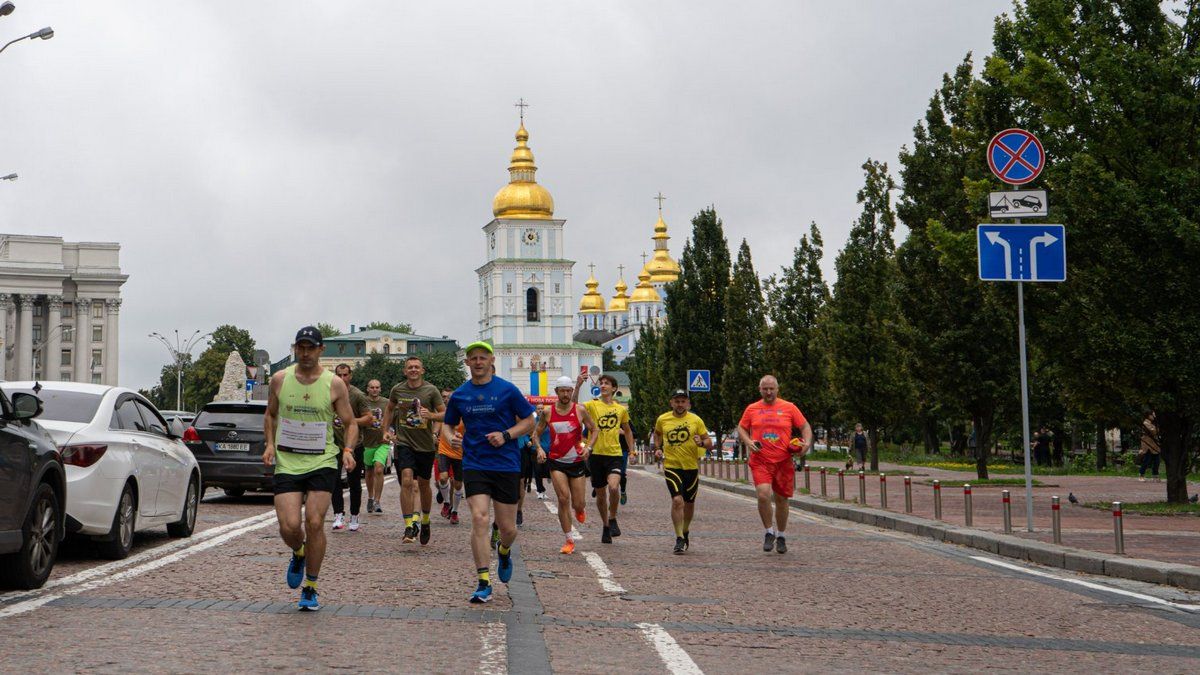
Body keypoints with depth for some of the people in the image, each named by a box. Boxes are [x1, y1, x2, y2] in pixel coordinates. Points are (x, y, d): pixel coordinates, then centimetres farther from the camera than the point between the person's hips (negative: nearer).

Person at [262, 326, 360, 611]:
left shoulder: (334, 384, -1)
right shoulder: (280, 380, 4)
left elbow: (350, 423, 6)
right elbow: (270, 415, 19)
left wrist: (348, 450, -12)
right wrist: (270, 444, 3)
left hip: (322, 463, -1)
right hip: (286, 463, 1)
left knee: (314, 524, -9)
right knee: (289, 526, -11)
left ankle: (310, 589, 8)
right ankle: (298, 554, 27)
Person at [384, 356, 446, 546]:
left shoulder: (431, 391, -4)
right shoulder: (397, 390, 2)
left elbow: (445, 414, -3)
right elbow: (389, 409, 22)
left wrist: (431, 415, -22)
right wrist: (387, 430, 14)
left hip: (425, 445, 0)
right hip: (404, 443, 0)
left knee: (424, 484, 14)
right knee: (406, 481, -18)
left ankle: (425, 521, 36)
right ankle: (409, 526, -17)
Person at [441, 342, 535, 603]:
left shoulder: (507, 390, -2)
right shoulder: (460, 395, 7)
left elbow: (529, 421, 3)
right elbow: (447, 424, 19)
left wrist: (506, 435, -13)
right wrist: (450, 437, -4)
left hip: (506, 464, -1)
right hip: (474, 465, 1)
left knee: (507, 528, 4)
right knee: (479, 519, -15)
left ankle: (504, 552, 42)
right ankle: (484, 584, -11)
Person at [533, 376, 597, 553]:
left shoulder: (580, 410, -4)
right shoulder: (547, 411, -1)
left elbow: (593, 430, 5)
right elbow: (536, 433, 8)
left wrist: (588, 447, -12)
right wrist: (539, 448, -11)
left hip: (577, 461, 0)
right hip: (556, 461, 0)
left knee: (577, 504, 2)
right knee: (563, 499, -15)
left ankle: (581, 508, 43)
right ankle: (569, 541, -7)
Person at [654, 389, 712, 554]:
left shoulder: (696, 420, -2)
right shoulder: (662, 419, 1)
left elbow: (710, 444, 1)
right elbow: (657, 434, 24)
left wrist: (702, 442, -21)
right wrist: (657, 449, 7)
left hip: (691, 467, 1)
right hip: (671, 466, -1)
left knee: (689, 503, 14)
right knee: (677, 500, -17)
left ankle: (685, 531, 39)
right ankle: (679, 539, -13)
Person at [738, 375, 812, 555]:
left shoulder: (789, 408, 4)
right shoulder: (752, 409, 7)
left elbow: (805, 427, 10)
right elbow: (741, 428, 15)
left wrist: (807, 443, -8)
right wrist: (748, 442, -4)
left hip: (784, 461, 1)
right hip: (760, 461, -1)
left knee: (781, 499, 9)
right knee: (763, 494, -21)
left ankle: (780, 536, 28)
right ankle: (769, 532, -2)